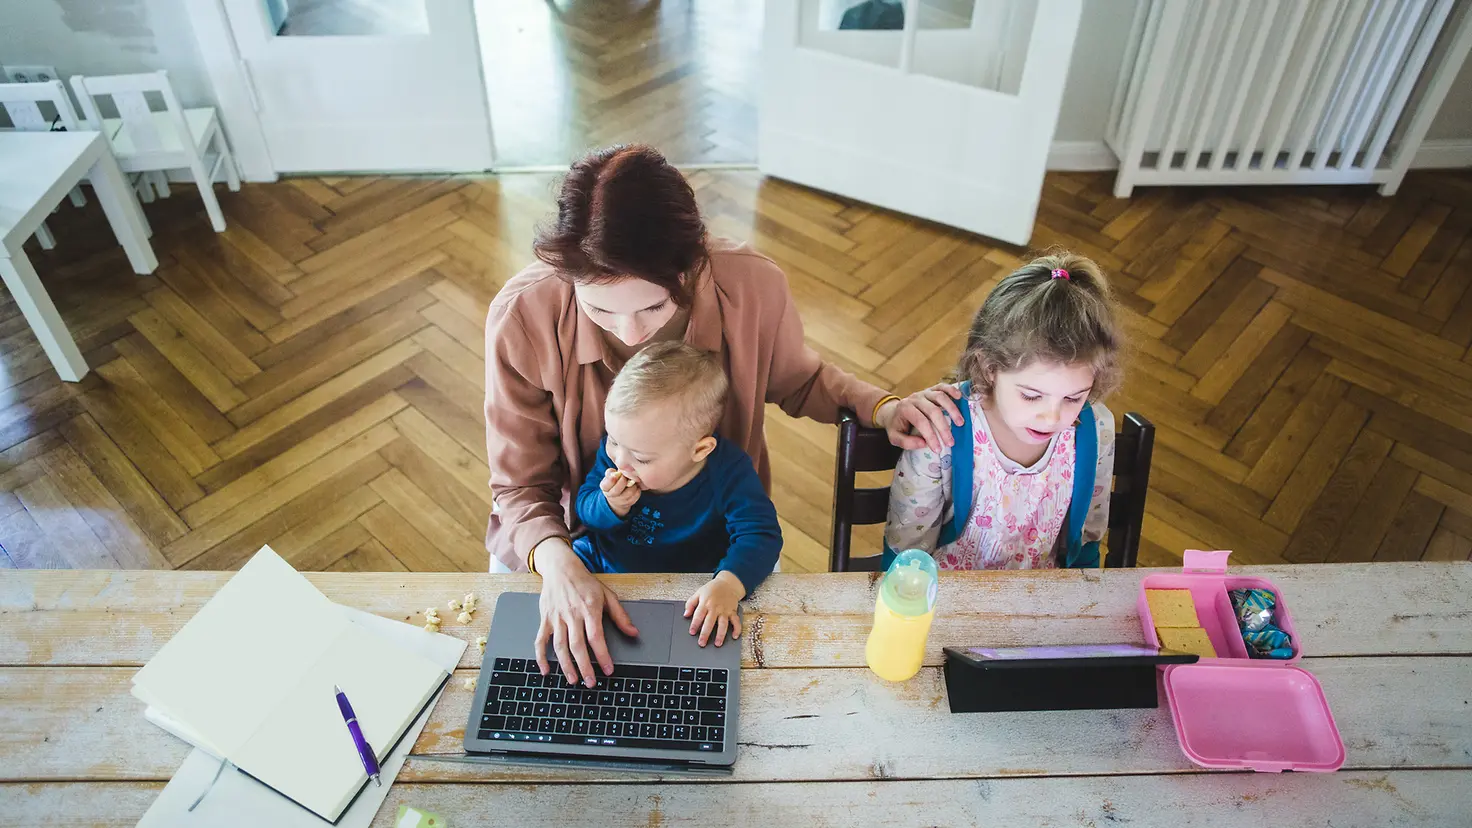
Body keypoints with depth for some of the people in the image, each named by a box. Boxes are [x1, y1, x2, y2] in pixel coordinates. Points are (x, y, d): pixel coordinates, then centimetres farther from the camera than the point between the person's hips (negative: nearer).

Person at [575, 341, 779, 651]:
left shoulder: (728, 473, -23)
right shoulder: (614, 450, -12)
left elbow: (760, 535, -28)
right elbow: (584, 504, 0)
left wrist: (728, 584, -48)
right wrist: (611, 507, -25)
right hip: (603, 561, 4)